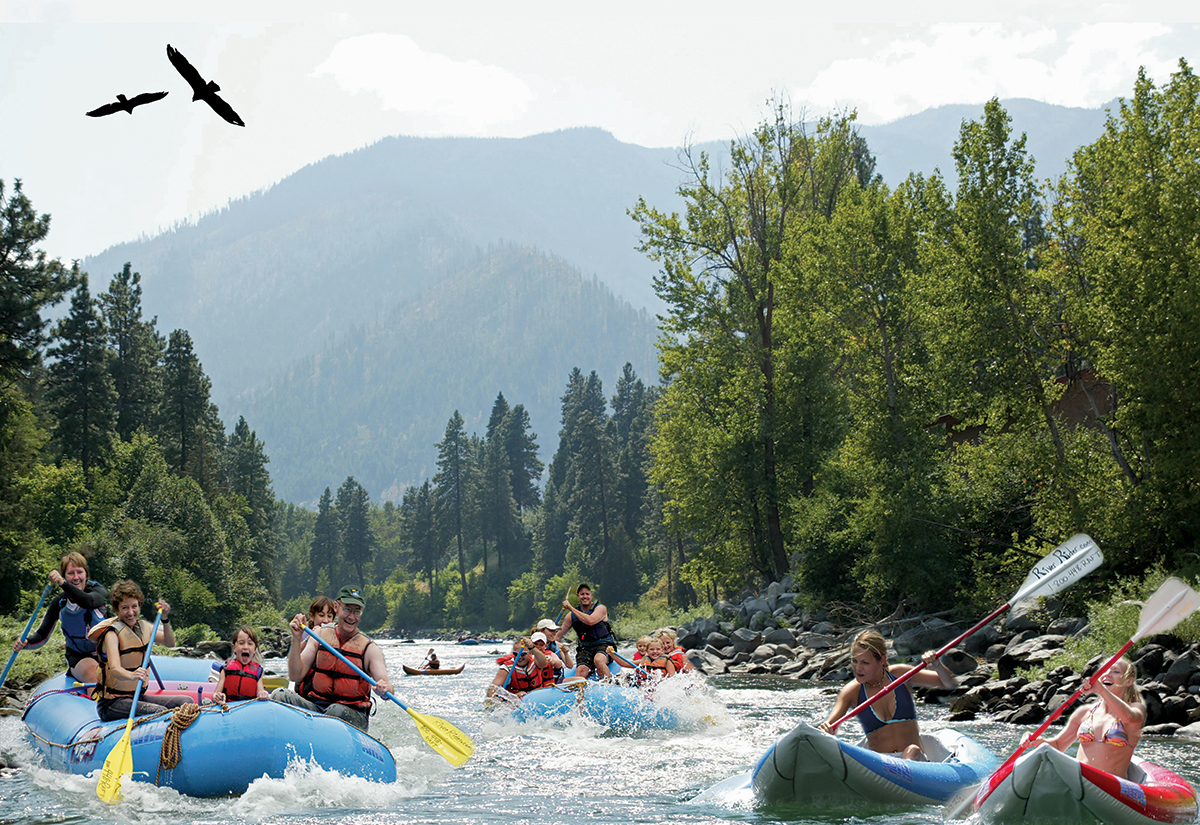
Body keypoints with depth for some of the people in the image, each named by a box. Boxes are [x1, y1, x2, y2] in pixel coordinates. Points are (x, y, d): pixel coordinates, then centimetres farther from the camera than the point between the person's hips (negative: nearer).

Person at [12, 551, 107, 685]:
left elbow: (89, 602, -35)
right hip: (77, 656, 1)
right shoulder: (59, 604, -4)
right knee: (92, 673, -33)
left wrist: (63, 584, -50)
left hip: (105, 653, 0)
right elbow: (42, 635, -4)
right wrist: (25, 643, -28)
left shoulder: (98, 590, -10)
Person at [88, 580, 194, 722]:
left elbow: (170, 643, 18)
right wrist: (131, 675, -52)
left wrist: (165, 619, 1)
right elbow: (114, 669, -30)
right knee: (159, 711, -31)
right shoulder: (112, 634, -15)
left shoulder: (142, 626, 9)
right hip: (111, 703, -8)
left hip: (137, 697, 8)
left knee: (187, 702, -7)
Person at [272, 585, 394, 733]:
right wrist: (296, 639, -9)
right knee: (281, 695, -25)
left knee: (337, 711, -38)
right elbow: (295, 676, 2)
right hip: (314, 706, 3)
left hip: (352, 715, -2)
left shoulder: (369, 648, 1)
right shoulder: (320, 635, 9)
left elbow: (388, 688, -9)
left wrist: (384, 689, -34)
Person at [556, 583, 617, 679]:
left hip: (604, 644, -3)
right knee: (581, 670, -28)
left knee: (598, 660, -37)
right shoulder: (571, 615, 9)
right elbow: (559, 635, 16)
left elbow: (590, 621, -25)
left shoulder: (600, 608, -4)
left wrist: (571, 608, -20)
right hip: (586, 648, 3)